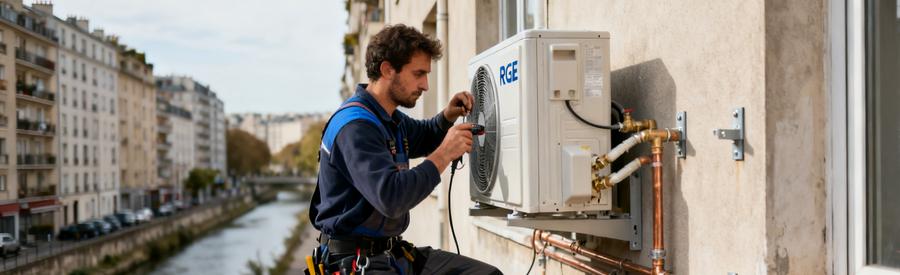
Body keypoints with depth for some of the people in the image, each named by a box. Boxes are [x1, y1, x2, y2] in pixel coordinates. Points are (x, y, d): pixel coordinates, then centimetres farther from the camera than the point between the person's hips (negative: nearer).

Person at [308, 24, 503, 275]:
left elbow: (424, 137, 35)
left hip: (393, 252, 10)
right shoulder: (355, 125, -19)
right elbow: (390, 198, -29)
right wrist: (444, 155, -20)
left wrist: (447, 117, 13)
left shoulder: (390, 119, 13)